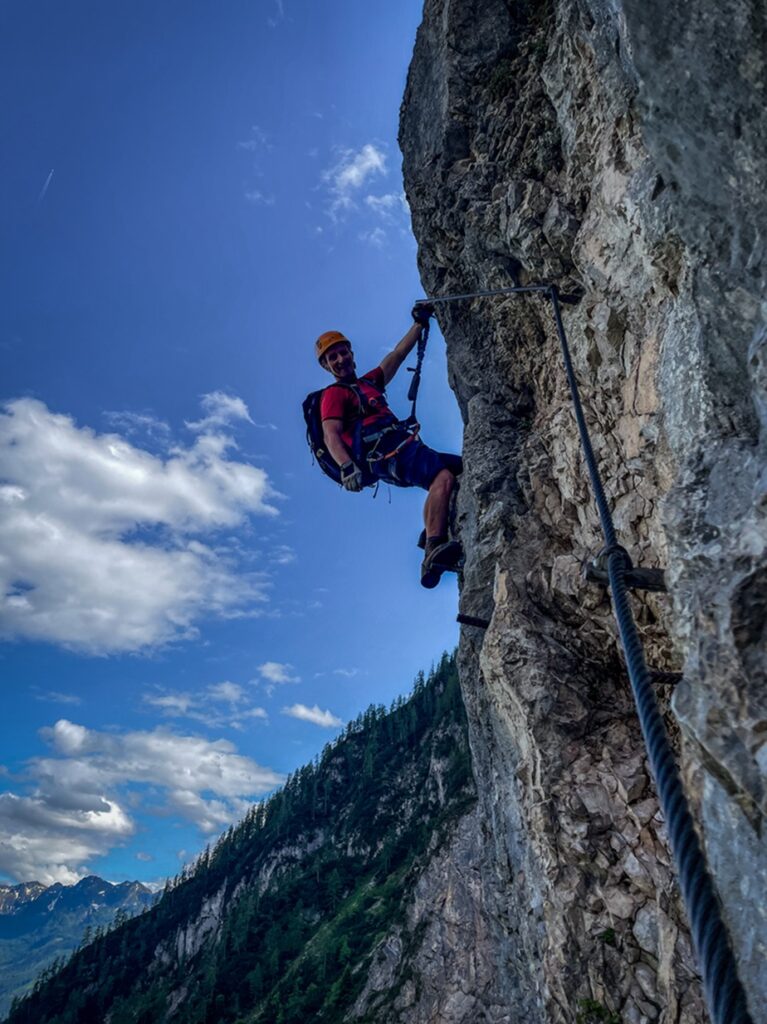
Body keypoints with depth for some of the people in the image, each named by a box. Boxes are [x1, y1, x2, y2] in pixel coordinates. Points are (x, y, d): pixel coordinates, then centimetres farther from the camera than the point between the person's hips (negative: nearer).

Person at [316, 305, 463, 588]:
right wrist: (346, 466, -28)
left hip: (403, 448, 9)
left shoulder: (368, 382, 33)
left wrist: (420, 323, 31)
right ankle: (434, 551, -46)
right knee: (444, 476, -31)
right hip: (385, 453, -9)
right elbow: (331, 436, -10)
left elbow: (397, 355, 35)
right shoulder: (334, 395, 7)